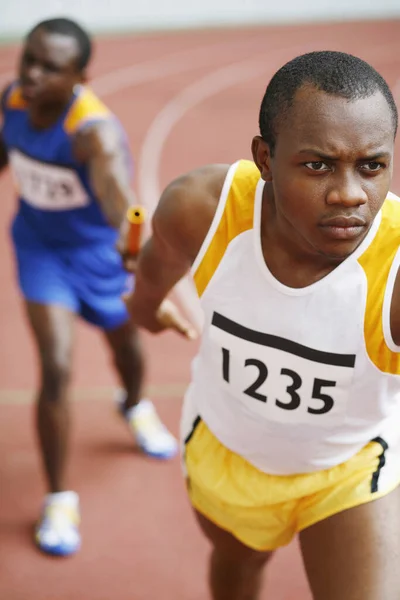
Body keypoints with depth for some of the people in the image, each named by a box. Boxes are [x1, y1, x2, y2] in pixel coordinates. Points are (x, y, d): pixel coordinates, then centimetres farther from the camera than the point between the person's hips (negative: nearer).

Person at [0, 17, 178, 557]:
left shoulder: (96, 131, -36)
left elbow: (116, 185, -57)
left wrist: (132, 238, -75)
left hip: (100, 248, -2)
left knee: (126, 347, 23)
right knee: (56, 369, -11)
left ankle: (135, 406, 62)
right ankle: (60, 499, 6)